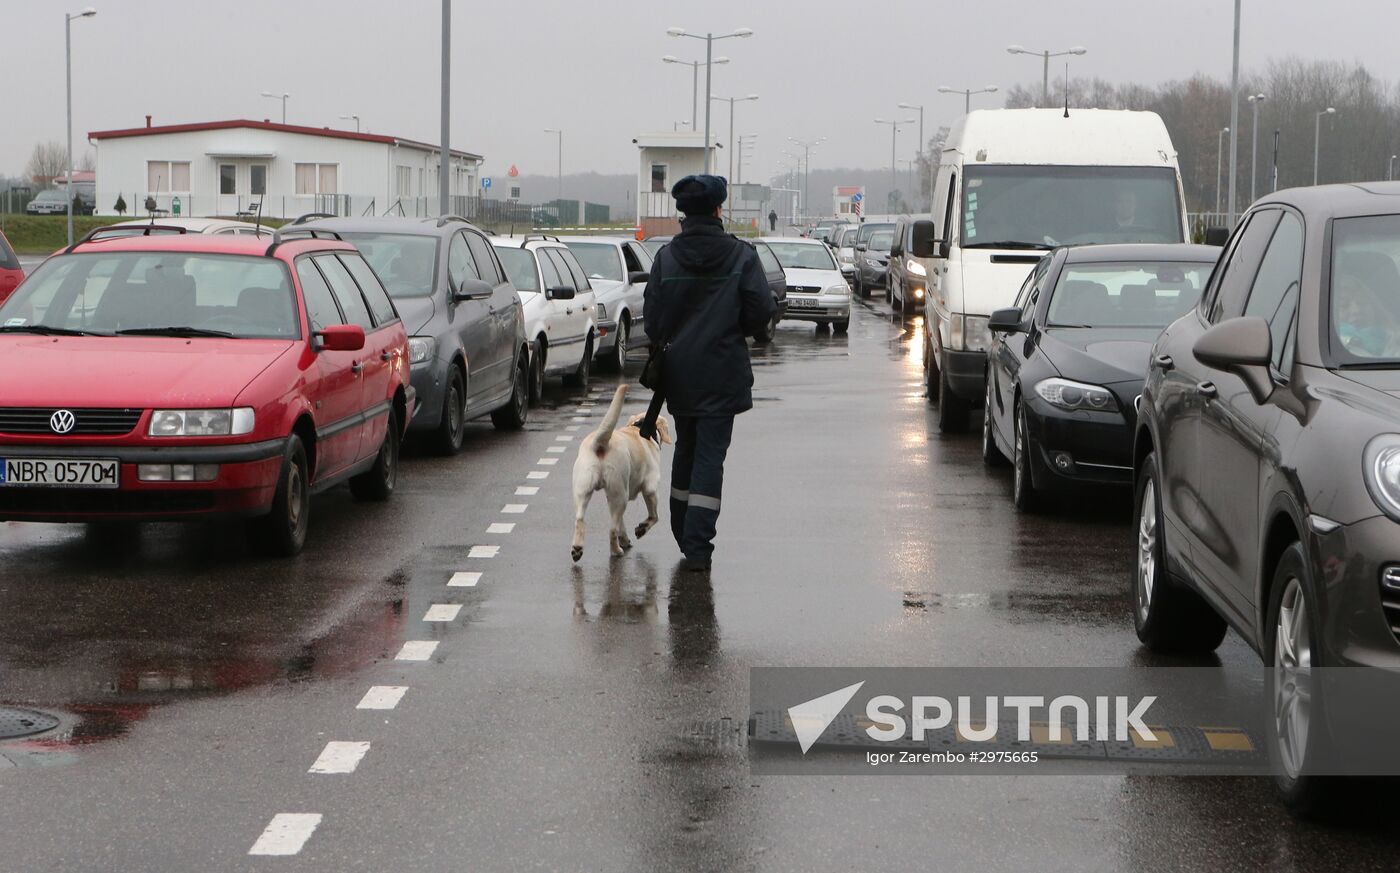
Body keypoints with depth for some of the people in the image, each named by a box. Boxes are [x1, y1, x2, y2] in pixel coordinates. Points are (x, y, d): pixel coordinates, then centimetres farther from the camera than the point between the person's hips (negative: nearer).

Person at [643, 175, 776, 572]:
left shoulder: (667, 257, -3)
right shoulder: (741, 255, -8)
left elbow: (652, 317, -2)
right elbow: (761, 310, -10)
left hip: (679, 371, 3)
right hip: (722, 374, -3)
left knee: (686, 449, 19)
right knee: (710, 454, -2)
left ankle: (685, 535, 27)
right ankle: (697, 544, -11)